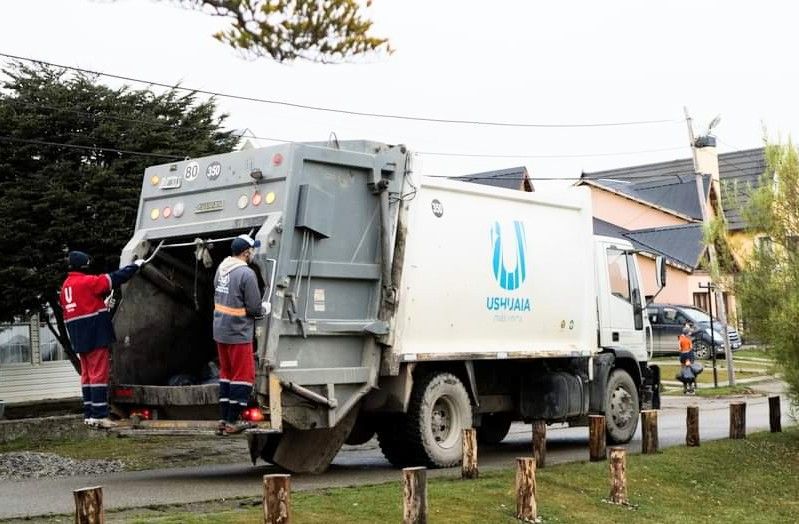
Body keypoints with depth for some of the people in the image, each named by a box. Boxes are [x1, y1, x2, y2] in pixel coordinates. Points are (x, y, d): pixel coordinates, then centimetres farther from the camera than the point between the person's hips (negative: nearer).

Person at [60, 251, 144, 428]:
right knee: (99, 373, -8)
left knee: (87, 374, 13)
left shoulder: (66, 286, 14)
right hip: (95, 335, -8)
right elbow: (114, 279, -12)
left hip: (79, 339, 8)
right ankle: (99, 415, -11)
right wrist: (135, 266, -1)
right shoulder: (87, 282, -12)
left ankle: (89, 414, 14)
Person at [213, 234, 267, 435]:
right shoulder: (247, 274, -18)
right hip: (238, 333, -8)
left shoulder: (221, 268, 6)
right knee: (243, 376, 1)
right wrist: (265, 309, 6)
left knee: (226, 373, 16)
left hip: (220, 331, 8)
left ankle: (223, 419, 18)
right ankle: (232, 422, 2)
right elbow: (254, 308, -16)